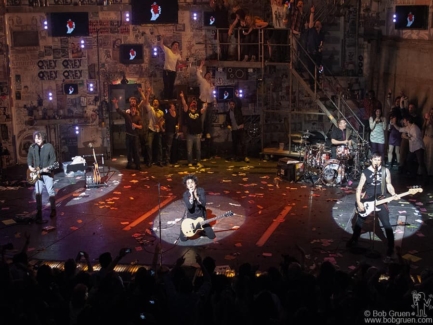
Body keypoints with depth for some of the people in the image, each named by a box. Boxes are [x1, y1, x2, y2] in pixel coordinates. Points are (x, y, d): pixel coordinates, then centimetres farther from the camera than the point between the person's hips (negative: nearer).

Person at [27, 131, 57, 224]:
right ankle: (39, 215, 3)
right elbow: (29, 157, 13)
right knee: (38, 193, -1)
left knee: (51, 191, 5)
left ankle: (53, 210, 25)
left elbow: (53, 159, -10)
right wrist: (30, 166, -4)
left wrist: (48, 168, -23)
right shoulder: (32, 147, 0)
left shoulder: (49, 146, -10)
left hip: (48, 173, -3)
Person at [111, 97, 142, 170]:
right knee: (129, 151, 8)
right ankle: (129, 164, 19)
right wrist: (115, 104, -24)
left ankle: (137, 166, 2)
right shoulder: (126, 115, 1)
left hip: (135, 136, -1)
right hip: (128, 135, 1)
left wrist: (136, 126, -24)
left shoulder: (138, 117, 0)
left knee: (136, 151, -2)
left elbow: (141, 126, -3)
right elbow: (118, 111, -8)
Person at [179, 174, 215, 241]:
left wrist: (196, 196, -29)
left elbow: (203, 203, -18)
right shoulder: (186, 194, -12)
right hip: (191, 218, -1)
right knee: (183, 238, -16)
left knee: (212, 236, -1)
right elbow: (189, 207, -26)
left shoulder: (201, 191, -8)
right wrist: (191, 195, -32)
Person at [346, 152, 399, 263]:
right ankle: (354, 240, 41)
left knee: (387, 226, -9)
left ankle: (390, 251, -2)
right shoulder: (365, 172, -6)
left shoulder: (385, 171, -3)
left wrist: (393, 194, -12)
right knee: (359, 222, 16)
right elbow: (359, 188, -4)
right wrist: (358, 202, -12)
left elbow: (389, 185, 7)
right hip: (367, 201, 1)